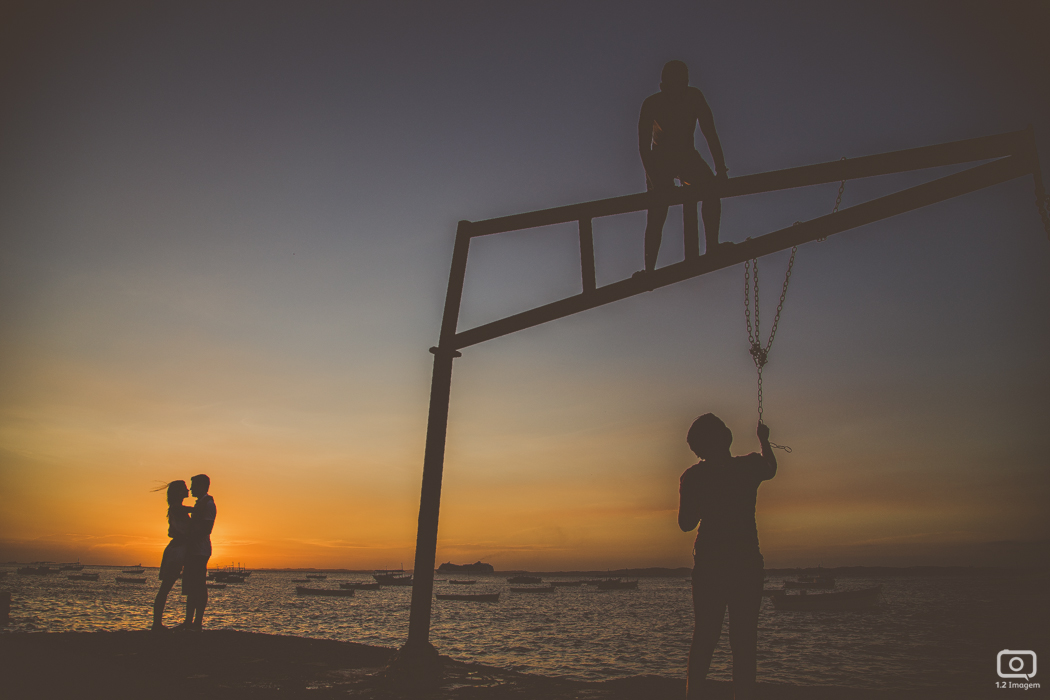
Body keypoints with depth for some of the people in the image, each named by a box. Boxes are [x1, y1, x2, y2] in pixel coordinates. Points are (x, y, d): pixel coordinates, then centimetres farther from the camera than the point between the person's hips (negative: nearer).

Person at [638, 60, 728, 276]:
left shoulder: (695, 98, -12)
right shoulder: (652, 104, -18)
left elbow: (710, 134, -12)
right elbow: (644, 146, -19)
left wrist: (721, 169, -20)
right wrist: (655, 180, -28)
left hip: (688, 157, 4)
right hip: (660, 160, -3)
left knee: (712, 190, -14)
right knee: (657, 216, -9)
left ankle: (712, 247, -9)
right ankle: (649, 269, -2)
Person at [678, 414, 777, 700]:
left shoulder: (692, 477, -2)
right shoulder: (749, 466, -4)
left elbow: (685, 524, 6)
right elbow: (771, 468, 22)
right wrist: (763, 440, 38)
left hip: (708, 564, 1)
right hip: (746, 562, -1)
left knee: (703, 638, 9)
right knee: (744, 640, 5)